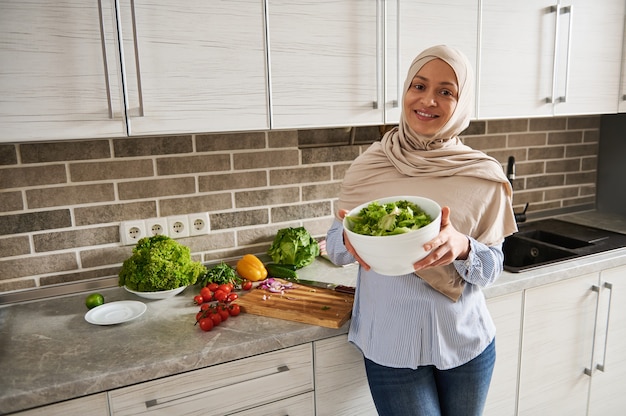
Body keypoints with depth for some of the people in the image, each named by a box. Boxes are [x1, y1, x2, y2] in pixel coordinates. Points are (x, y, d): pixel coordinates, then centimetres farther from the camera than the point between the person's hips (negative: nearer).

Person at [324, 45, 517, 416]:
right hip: (390, 344, -1)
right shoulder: (368, 167, -8)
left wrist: (462, 247, -26)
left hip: (465, 341, 2)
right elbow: (334, 247, -1)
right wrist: (350, 240, -24)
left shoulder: (484, 176, -8)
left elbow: (493, 268, -4)